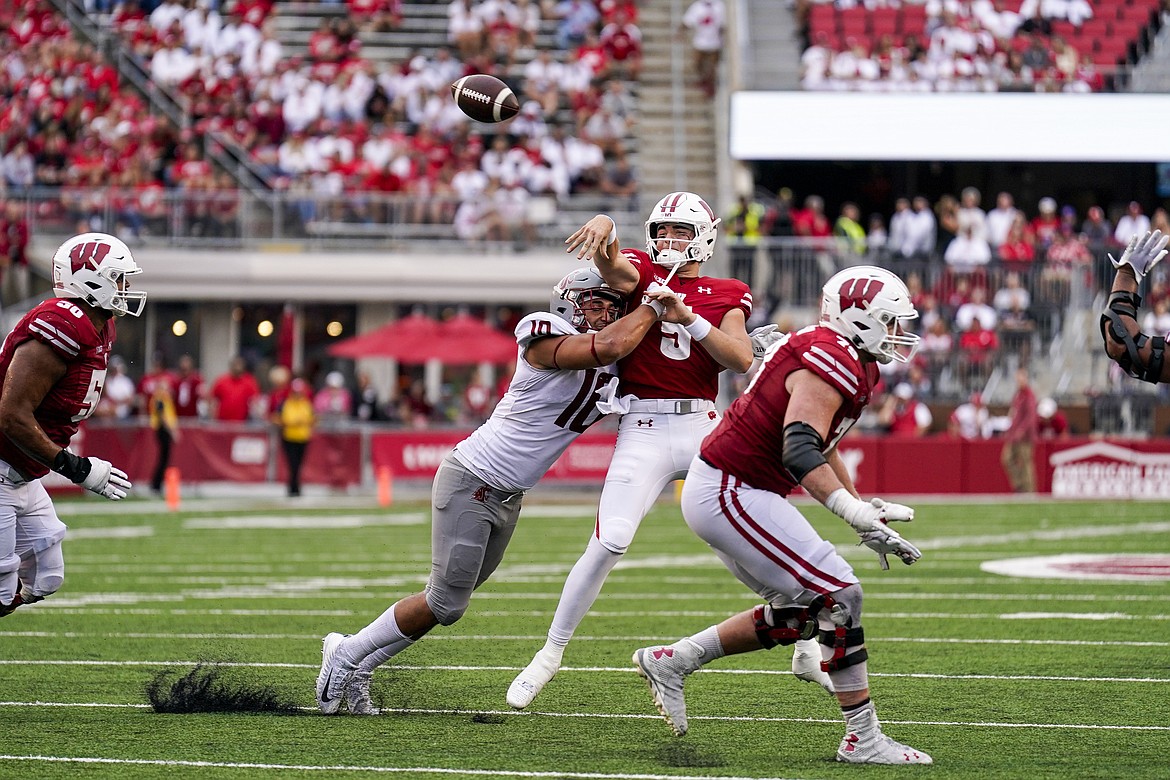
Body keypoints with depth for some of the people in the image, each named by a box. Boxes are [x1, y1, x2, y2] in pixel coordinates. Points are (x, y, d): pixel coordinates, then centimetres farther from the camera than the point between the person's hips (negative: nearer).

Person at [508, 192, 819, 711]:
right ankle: (551, 654, 2)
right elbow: (612, 266, -19)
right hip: (644, 430, -2)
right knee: (608, 545, -12)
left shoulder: (725, 296, 10)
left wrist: (687, 317, -15)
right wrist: (603, 227, -41)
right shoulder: (641, 273, 6)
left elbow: (740, 358, -6)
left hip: (704, 428, 2)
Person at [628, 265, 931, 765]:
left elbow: (820, 443, 27)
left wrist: (862, 510, 24)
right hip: (729, 494, -11)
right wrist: (861, 518, -36)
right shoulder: (831, 362, -19)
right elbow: (801, 452, -30)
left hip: (721, 491, 11)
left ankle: (670, 661, 21)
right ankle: (863, 740, -6)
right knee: (839, 597, -11)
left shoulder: (854, 365, 13)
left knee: (798, 615, 14)